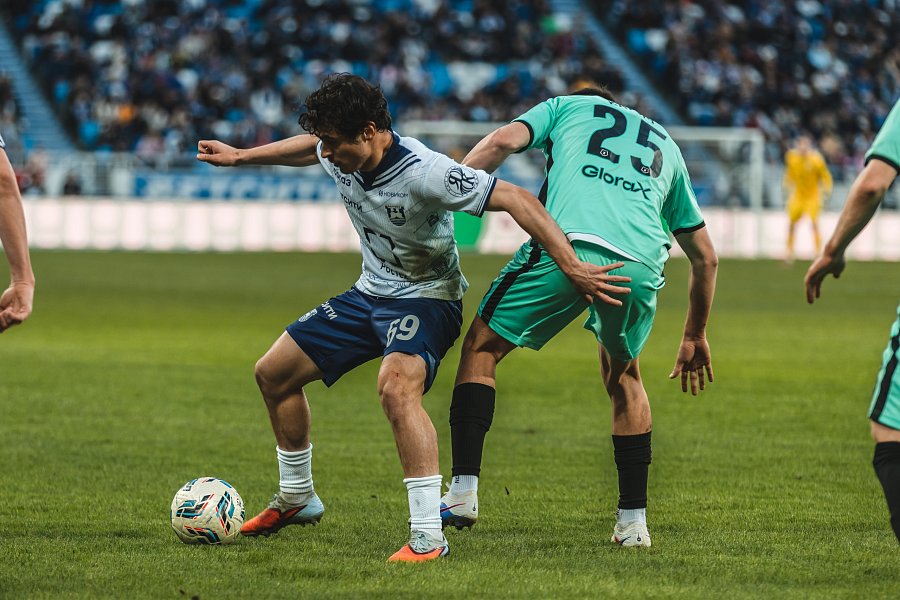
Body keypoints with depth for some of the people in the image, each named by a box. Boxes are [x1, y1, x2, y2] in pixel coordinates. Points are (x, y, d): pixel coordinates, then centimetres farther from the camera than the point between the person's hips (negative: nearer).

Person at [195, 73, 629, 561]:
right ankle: (296, 499, 32)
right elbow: (309, 148, 19)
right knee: (274, 372, 11)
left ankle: (428, 535, -36)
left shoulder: (423, 172, -31)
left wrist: (572, 268, -36)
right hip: (369, 293, 8)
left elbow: (518, 200, -31)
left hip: (426, 297, -8)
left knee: (396, 386, -37)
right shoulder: (340, 155, -9)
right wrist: (239, 157, 29)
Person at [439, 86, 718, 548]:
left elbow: (504, 141, 7)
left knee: (483, 346, 14)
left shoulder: (566, 106, 29)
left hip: (567, 245, -4)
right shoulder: (666, 146, 37)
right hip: (642, 265, 4)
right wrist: (695, 337, 46)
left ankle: (463, 490, 2)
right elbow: (705, 256, 37)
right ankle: (633, 519, 24)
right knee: (623, 375, 29)